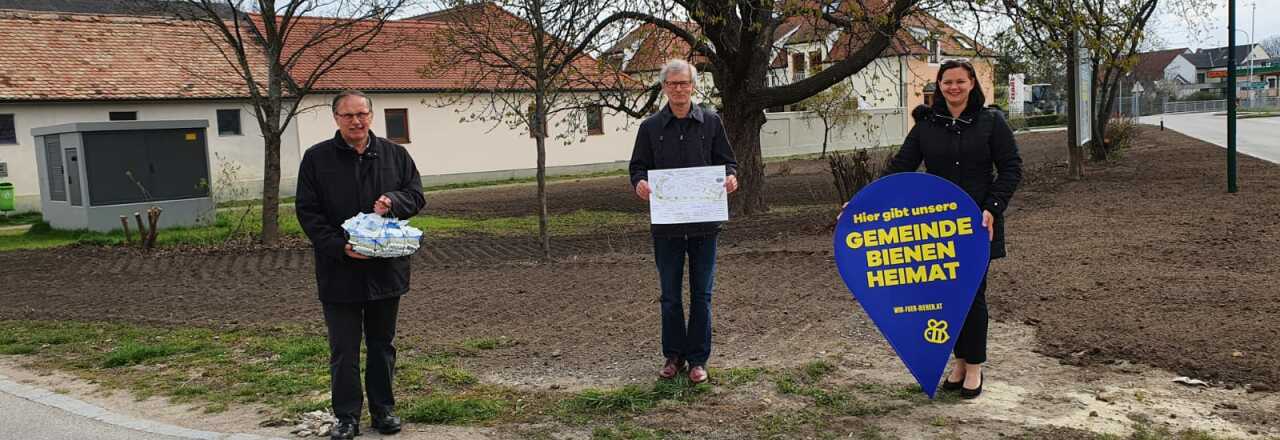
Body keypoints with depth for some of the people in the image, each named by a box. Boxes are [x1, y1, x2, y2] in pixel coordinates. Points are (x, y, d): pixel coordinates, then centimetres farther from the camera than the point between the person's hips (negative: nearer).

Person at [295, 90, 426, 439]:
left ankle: (383, 409, 26)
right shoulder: (317, 158, -1)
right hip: (339, 272, -2)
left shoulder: (395, 155, 5)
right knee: (344, 350, 5)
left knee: (382, 344, 14)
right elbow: (307, 212, -4)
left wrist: (392, 201, -14)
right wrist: (339, 247, -16)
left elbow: (416, 196, 9)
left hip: (386, 269, 2)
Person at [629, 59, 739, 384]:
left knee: (701, 294, 6)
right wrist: (639, 183, -15)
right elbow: (638, 166, 8)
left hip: (704, 223, 0)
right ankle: (673, 356, 21)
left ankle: (698, 359, 16)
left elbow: (726, 161, 9)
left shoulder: (710, 123, 5)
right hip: (666, 223, 1)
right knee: (670, 296, 8)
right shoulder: (651, 127, 6)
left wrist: (730, 177, -14)